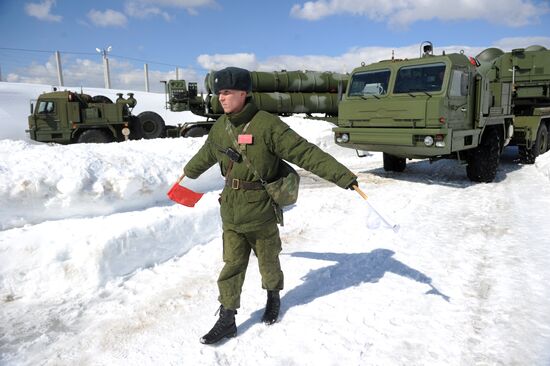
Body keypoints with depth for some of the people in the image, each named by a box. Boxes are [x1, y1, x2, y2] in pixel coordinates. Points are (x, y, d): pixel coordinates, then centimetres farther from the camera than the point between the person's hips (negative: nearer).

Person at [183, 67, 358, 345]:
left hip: (261, 211, -4)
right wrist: (189, 171, 43)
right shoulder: (220, 128, 4)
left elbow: (305, 153, -20)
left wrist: (342, 175, -26)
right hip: (230, 212, 4)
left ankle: (273, 298, 43)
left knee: (268, 261, 15)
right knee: (232, 264, 8)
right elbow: (206, 155, 25)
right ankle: (227, 319, 22)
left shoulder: (267, 125, -16)